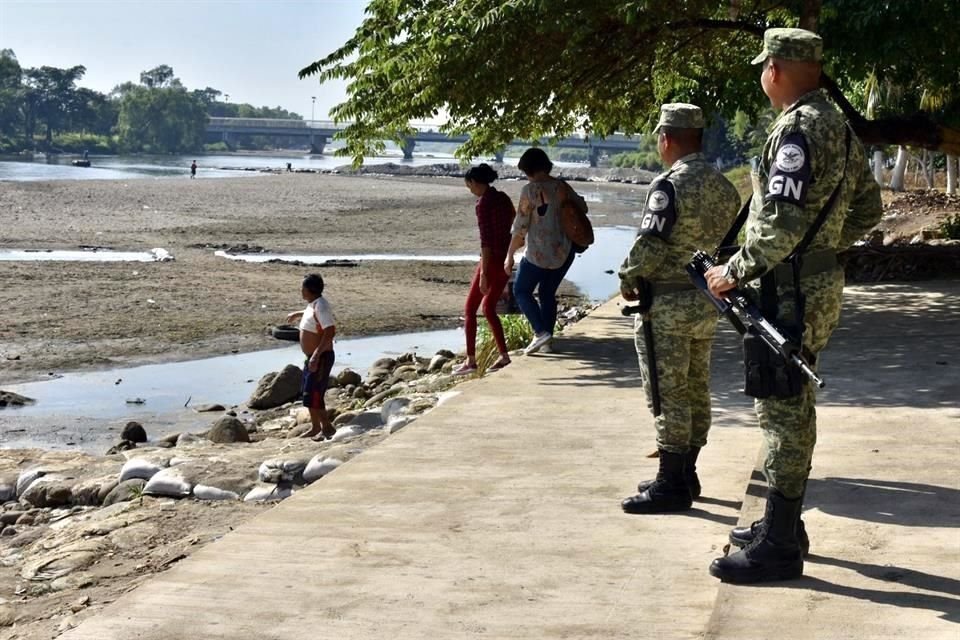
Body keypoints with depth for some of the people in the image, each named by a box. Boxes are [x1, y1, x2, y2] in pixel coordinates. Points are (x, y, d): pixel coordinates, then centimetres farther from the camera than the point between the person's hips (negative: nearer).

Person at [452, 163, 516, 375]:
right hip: (506, 258, 8)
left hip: (492, 259, -8)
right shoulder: (503, 198, 9)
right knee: (489, 308, 18)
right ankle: (504, 356, 15)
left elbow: (485, 240, -20)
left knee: (470, 309, 3)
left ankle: (471, 360, 2)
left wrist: (483, 274, -20)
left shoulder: (483, 203, -16)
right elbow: (514, 225, 14)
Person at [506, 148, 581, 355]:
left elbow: (520, 227, -13)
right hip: (565, 251, 6)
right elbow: (582, 208, 17)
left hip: (539, 253, -6)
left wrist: (509, 256, -6)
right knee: (548, 293, 18)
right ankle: (547, 340, 18)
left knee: (521, 291, 10)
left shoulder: (531, 190, -14)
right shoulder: (561, 186, 3)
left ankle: (540, 332, -6)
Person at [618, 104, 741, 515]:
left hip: (667, 306, -9)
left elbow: (649, 245, -20)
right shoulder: (723, 186, 9)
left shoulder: (669, 185, -17)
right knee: (696, 391, 15)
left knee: (667, 396, -4)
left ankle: (671, 485, 0)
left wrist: (627, 281, -5)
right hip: (707, 303, 9)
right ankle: (686, 474, 25)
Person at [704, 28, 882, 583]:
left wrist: (734, 272, -15)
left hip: (791, 292, -10)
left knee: (784, 414, -5)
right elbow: (868, 209, 19)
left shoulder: (797, 128, -18)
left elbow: (781, 224, -25)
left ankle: (779, 547, 0)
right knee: (794, 410, 17)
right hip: (822, 284, 10)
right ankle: (783, 524, 28)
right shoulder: (839, 125, 13)